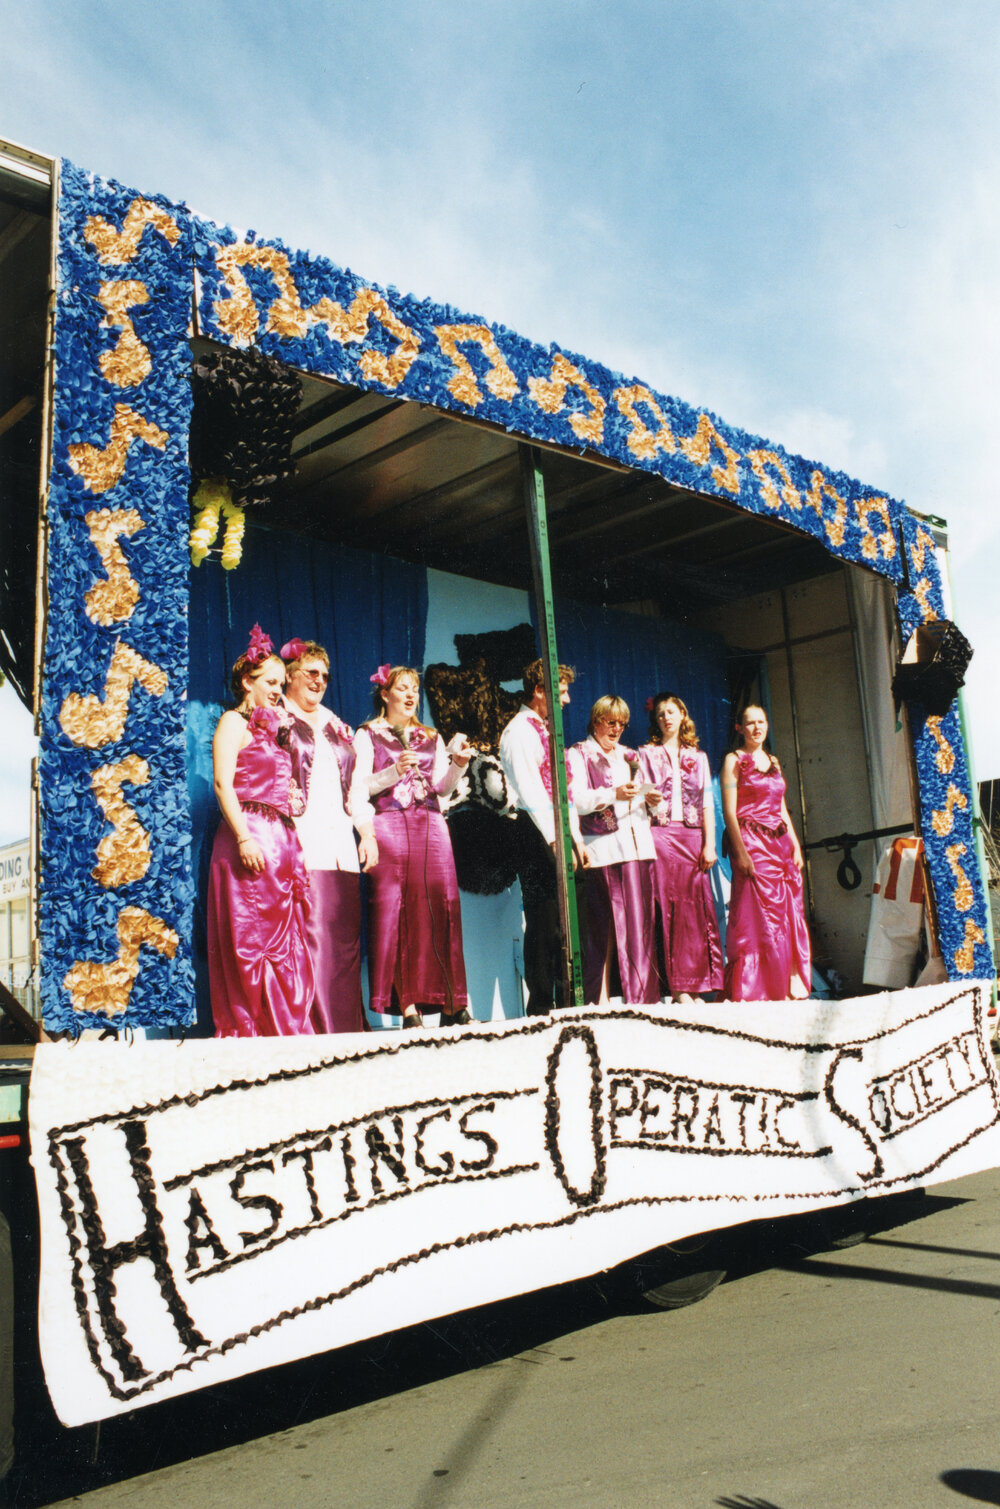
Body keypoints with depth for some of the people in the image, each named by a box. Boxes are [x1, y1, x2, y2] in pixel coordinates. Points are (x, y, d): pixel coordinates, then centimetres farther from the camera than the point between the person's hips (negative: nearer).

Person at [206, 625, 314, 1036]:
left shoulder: (272, 727, 23)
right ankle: (249, 1029, -2)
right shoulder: (234, 723, 0)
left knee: (283, 942, 5)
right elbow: (223, 784, -11)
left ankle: (282, 1029, 8)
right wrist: (244, 838, -20)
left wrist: (288, 840, 13)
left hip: (279, 840, 8)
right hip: (250, 838, -8)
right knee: (250, 940, -6)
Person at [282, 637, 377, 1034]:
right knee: (309, 931, -12)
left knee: (344, 934, 2)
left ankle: (348, 1023, 7)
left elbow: (356, 786, 24)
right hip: (302, 844, -6)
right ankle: (314, 1026, -9)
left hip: (341, 843, 6)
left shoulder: (336, 726, 25)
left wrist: (368, 833, 16)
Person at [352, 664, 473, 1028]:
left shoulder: (432, 738, 20)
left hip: (429, 826, 3)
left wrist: (459, 763, -8)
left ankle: (451, 1006, -4)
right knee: (395, 912, -8)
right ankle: (408, 1008, -8)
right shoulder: (367, 736, 10)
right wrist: (395, 771, -13)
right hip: (389, 826, -3)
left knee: (438, 910, -4)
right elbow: (359, 787, -1)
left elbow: (442, 787, 9)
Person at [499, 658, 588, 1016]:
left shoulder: (544, 731, 22)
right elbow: (531, 790, -16)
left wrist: (575, 839, 16)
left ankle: (565, 1001, 16)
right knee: (543, 921, -8)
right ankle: (540, 1008, -3)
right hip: (537, 833, -9)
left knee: (563, 919, 9)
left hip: (557, 833, 9)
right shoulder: (520, 730, -6)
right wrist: (555, 840, -20)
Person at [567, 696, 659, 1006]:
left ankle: (641, 996, 3)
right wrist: (614, 794, -20)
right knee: (605, 925, -8)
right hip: (603, 849, -5)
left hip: (638, 846, 5)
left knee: (640, 922, -1)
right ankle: (601, 998, -7)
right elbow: (576, 801, -7)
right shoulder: (578, 755, 7)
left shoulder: (629, 756, 24)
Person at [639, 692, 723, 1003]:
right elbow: (642, 796, 5)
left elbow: (707, 804, 11)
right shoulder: (647, 754, 10)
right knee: (668, 906, -8)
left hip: (692, 837, 3)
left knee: (696, 906, -3)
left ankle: (695, 987, 0)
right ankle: (678, 988, -6)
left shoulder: (698, 757, 17)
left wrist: (709, 845, 2)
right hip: (660, 835, -2)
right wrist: (650, 800, -17)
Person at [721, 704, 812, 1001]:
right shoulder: (734, 760, -1)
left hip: (780, 843, 6)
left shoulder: (773, 761, 18)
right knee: (759, 915, -7)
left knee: (789, 914, 3)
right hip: (751, 842, -6)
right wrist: (740, 851, -18)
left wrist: (795, 845, 11)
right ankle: (757, 990, -2)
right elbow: (729, 810, -9)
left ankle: (792, 986, 10)